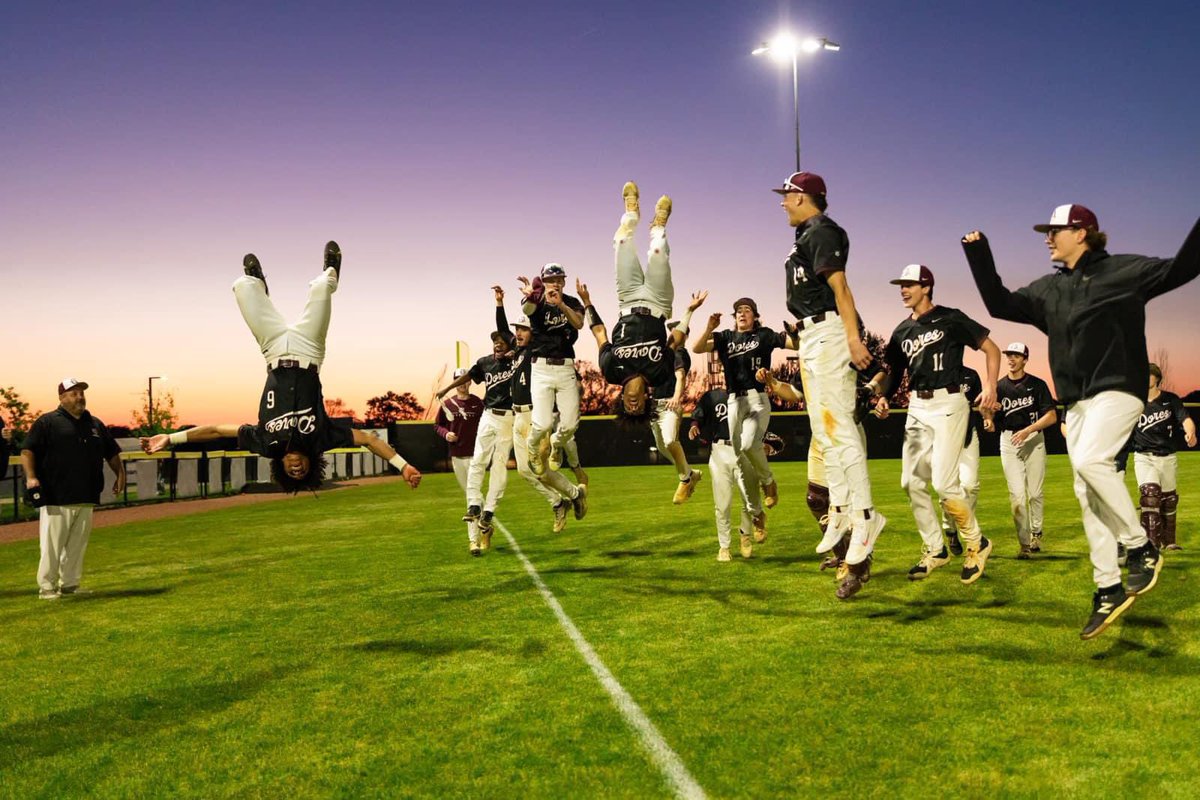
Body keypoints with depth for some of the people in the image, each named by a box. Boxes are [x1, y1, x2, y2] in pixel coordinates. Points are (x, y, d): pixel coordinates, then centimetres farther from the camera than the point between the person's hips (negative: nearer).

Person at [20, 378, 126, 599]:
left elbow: (111, 452, 22)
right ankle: (46, 587, 5)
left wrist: (120, 474, 9)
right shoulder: (47, 422, -1)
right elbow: (27, 450, -7)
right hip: (56, 498, -5)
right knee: (52, 544, -4)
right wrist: (31, 477, -19)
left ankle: (70, 584, 18)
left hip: (86, 498, 6)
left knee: (78, 544, 9)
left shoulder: (95, 424, 17)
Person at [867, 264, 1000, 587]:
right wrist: (882, 396, -2)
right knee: (912, 481, 5)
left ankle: (976, 544, 8)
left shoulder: (950, 319, -4)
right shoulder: (902, 331, 12)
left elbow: (991, 348, -2)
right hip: (917, 407, 7)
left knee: (944, 483, -14)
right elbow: (892, 371, 18)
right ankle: (935, 549, 20)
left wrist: (990, 385, -16)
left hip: (947, 404, -7)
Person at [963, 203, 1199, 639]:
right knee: (1086, 494, 3)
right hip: (1077, 400, 7)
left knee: (1090, 460, -30)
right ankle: (1108, 589, 9)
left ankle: (1141, 547, -12)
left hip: (1118, 388, -7)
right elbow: (1001, 305, 15)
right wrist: (979, 256, 10)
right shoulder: (1049, 288, 15)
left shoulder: (1123, 271, -1)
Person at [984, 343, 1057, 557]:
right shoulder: (999, 386, 7)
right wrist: (989, 421, -17)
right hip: (1008, 441, 1)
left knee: (1035, 492, 2)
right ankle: (1024, 543, -4)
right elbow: (990, 414, 7)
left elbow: (1052, 416, -6)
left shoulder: (1037, 384, -1)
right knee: (1017, 494, -6)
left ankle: (1036, 533, 26)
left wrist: (1027, 431, -17)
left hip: (1034, 438, -1)